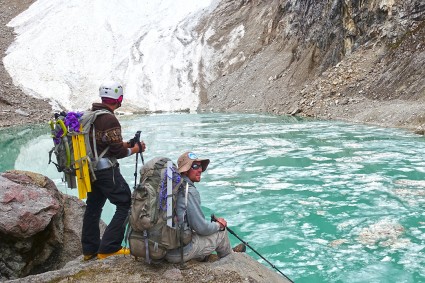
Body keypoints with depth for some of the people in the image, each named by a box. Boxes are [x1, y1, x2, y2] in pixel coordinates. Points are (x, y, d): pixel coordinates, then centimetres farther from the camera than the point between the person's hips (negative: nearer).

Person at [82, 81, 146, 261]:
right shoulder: (109, 119, -18)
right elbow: (118, 152, -17)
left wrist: (126, 143, 13)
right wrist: (135, 149, 1)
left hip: (91, 169, 9)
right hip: (106, 170, -9)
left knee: (93, 207, 17)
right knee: (125, 205, -1)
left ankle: (90, 250, 27)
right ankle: (108, 248, -1)